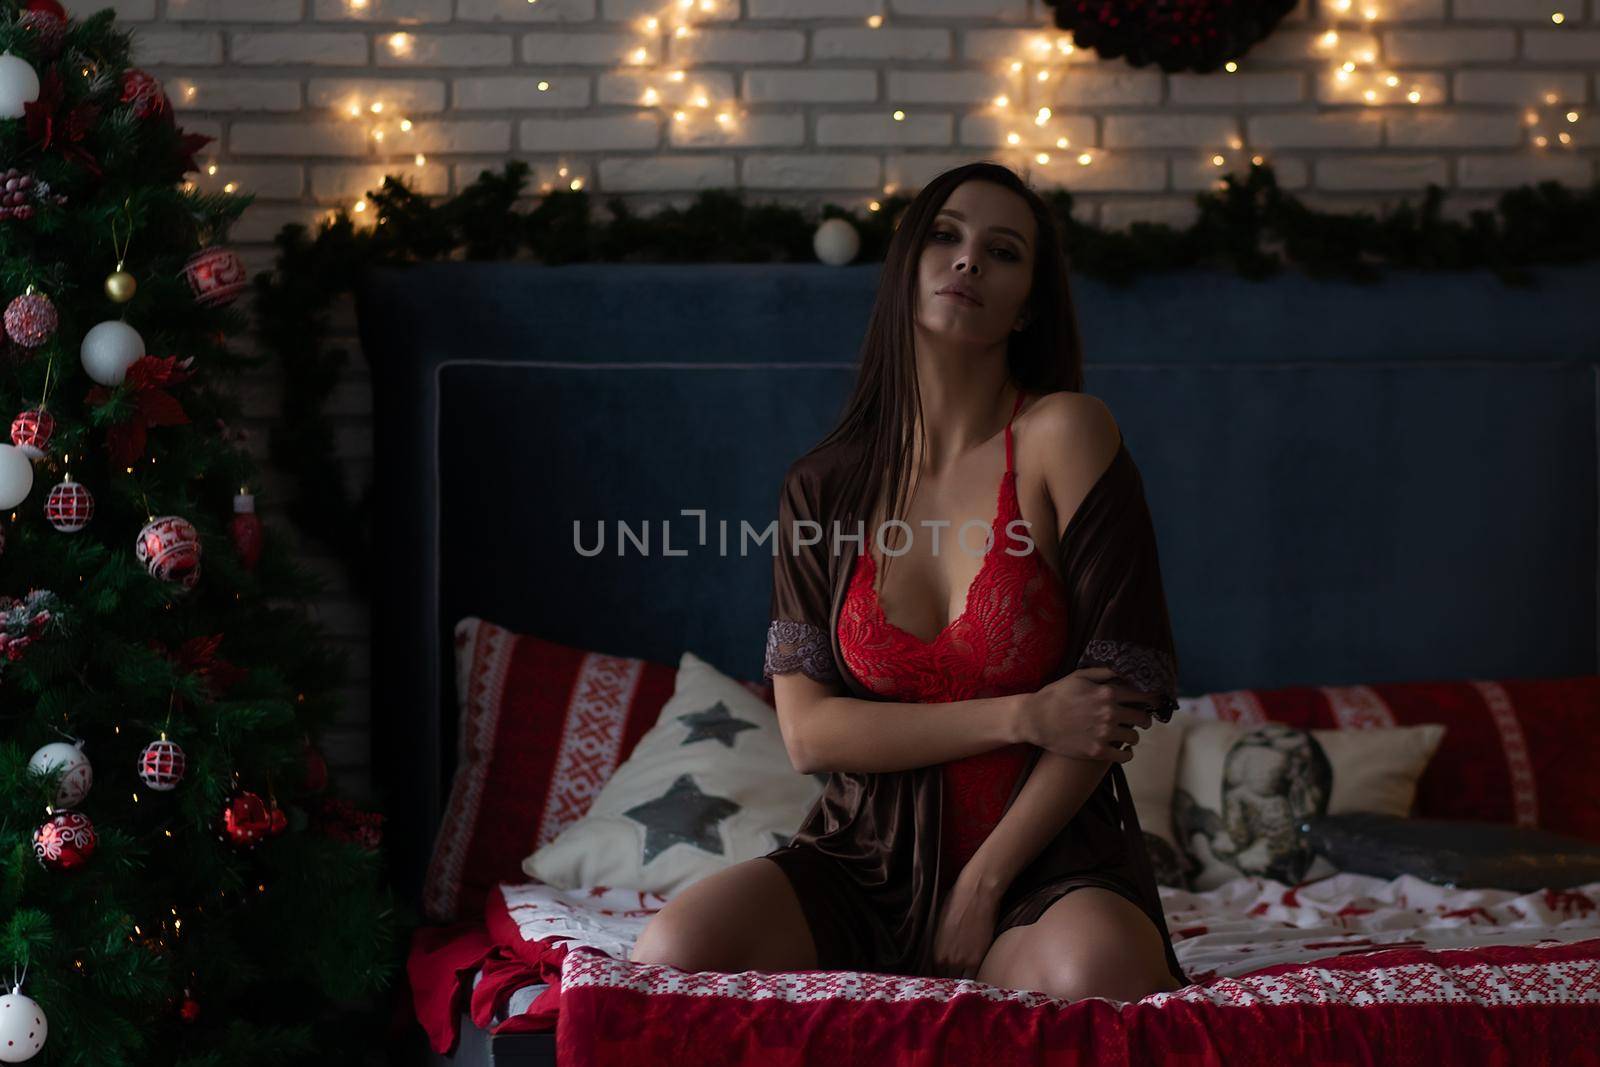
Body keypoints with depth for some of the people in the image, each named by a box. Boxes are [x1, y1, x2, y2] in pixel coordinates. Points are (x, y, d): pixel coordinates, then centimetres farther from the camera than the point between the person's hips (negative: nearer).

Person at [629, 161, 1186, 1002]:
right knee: (671, 959, -27)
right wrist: (1022, 717, -15)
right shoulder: (825, 487, 4)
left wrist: (982, 888, -11)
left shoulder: (1063, 434, -6)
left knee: (1096, 974, -38)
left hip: (1045, 857, -2)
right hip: (869, 860, 3)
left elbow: (1121, 692, -9)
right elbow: (809, 731, -3)